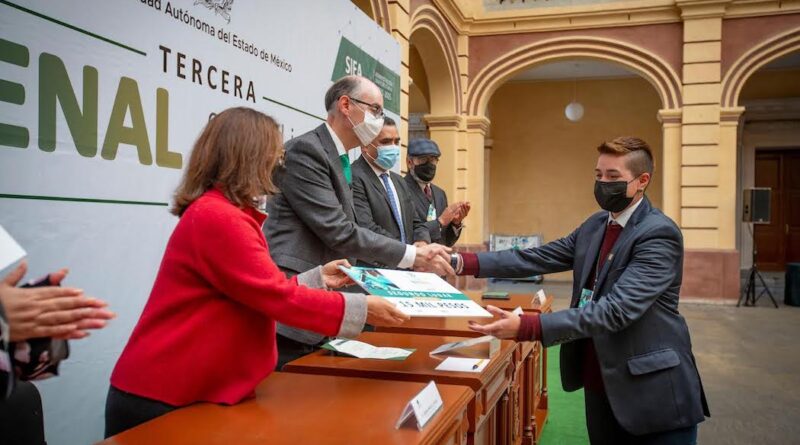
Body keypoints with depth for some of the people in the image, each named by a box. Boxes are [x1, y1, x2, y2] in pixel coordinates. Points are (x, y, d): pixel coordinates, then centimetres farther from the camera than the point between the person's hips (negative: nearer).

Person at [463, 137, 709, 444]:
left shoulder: (659, 234, -18)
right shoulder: (595, 225, 7)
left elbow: (616, 310, -29)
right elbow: (536, 258, 1)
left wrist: (526, 327, -36)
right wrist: (464, 262, -12)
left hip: (652, 391, -7)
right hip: (600, 384, 7)